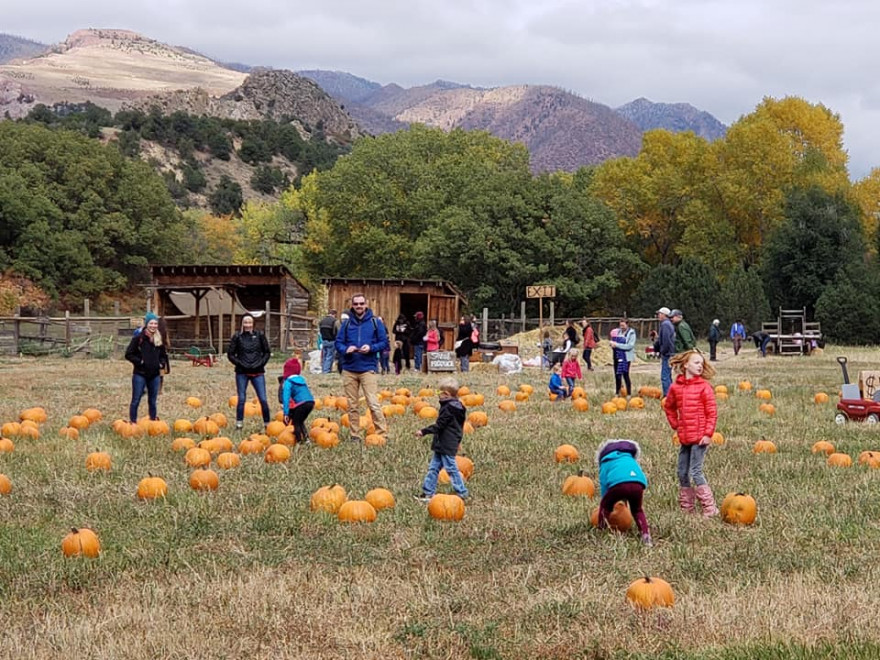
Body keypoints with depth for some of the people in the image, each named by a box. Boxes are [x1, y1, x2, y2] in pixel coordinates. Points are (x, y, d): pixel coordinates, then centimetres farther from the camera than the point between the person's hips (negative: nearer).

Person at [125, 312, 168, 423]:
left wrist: (162, 363, 4)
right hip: (140, 374, -5)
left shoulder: (159, 339, 10)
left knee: (153, 401, 13)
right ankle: (132, 422, 2)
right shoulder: (138, 338, -8)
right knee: (136, 400, -3)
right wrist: (139, 362, -15)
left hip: (154, 375, 5)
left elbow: (163, 355, 23)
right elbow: (128, 354, -7)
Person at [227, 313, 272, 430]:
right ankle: (239, 423, 8)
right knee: (241, 399, -1)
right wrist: (240, 363, -6)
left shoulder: (259, 336, 4)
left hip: (258, 372, 0)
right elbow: (230, 354, 4)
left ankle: (267, 423, 5)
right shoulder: (237, 337, 1)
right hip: (242, 372, 0)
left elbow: (267, 352, 11)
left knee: (263, 399, -3)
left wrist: (261, 363, -3)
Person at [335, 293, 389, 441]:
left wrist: (371, 348, -13)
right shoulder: (346, 323, 8)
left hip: (368, 369, -3)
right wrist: (346, 349, -13)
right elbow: (338, 343, 9)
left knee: (374, 404, -12)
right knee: (352, 406, 7)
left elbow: (384, 342, 4)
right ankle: (354, 436, 14)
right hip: (349, 369, 3)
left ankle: (382, 434, -8)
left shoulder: (375, 322, 3)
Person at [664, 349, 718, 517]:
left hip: (700, 437, -6)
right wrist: (675, 425, 13)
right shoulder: (676, 387, 6)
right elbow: (669, 407, 23)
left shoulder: (704, 386, -6)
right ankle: (686, 508, 22)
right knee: (682, 473, 11)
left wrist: (708, 434, -13)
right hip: (684, 437, 6)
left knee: (695, 472, -10)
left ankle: (709, 508, -3)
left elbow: (712, 412, -8)